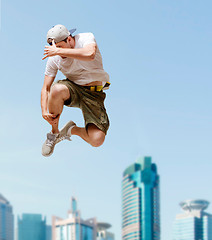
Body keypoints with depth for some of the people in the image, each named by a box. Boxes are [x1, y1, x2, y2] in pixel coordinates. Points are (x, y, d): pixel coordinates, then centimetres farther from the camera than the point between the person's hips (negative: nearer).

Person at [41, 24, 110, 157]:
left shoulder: (87, 38, -15)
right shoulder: (54, 58, -6)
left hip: (94, 94, -2)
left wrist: (59, 51, -37)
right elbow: (46, 88, -2)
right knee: (57, 89, -38)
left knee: (97, 141, -21)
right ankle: (54, 133, -11)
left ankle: (72, 129, 15)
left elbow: (90, 54, -40)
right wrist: (44, 111, -18)